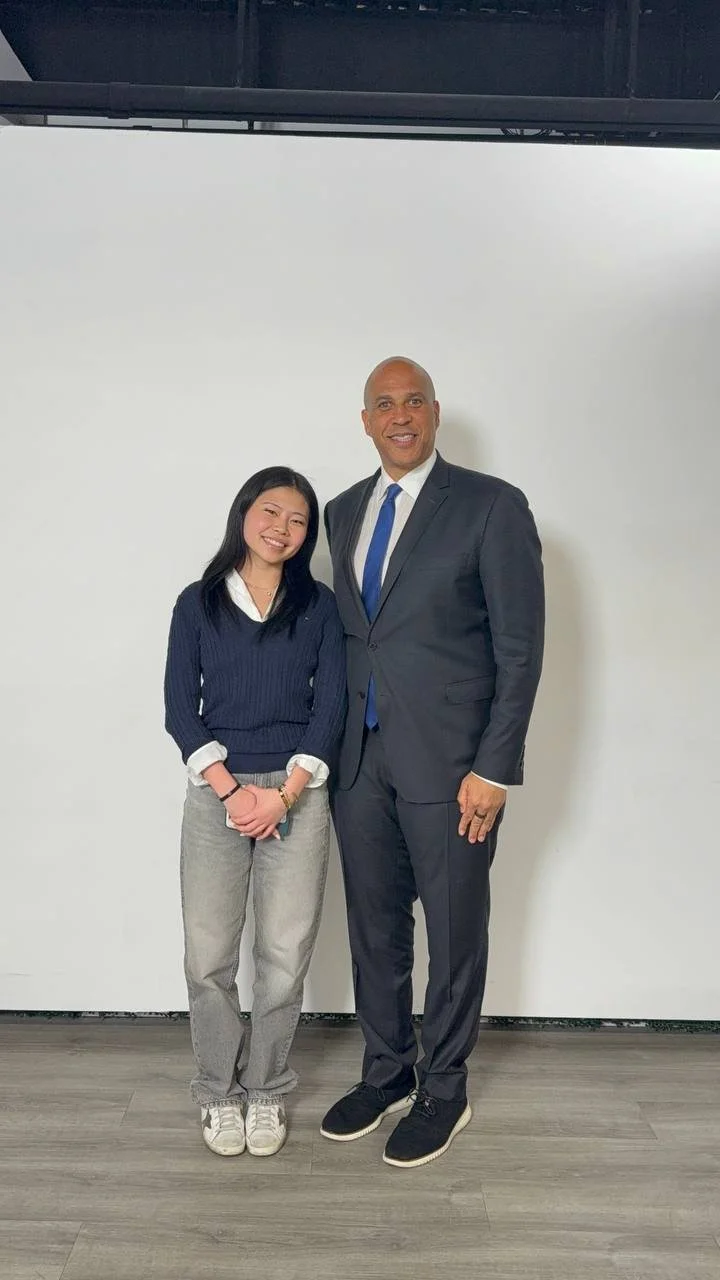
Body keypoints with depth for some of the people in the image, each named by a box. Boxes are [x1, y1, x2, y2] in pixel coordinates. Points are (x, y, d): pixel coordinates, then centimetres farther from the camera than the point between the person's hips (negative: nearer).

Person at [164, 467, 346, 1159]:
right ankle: (219, 1091, 22)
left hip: (296, 793, 0)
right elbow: (180, 709, 0)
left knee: (284, 957, 2)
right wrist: (231, 790, -10)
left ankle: (266, 1091, 23)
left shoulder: (318, 606, 5)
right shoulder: (198, 603, 5)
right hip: (215, 793, 0)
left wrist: (283, 793, -10)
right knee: (208, 957, 1)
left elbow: (329, 706, 1)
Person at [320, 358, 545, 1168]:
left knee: (453, 935, 9)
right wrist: (334, 745, 11)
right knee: (374, 928, 16)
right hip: (360, 759, 6)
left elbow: (520, 647, -10)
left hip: (449, 762, -5)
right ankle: (387, 1072, 36)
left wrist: (495, 768, -14)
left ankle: (443, 1091, 29)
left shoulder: (491, 507, -8)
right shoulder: (344, 512, 10)